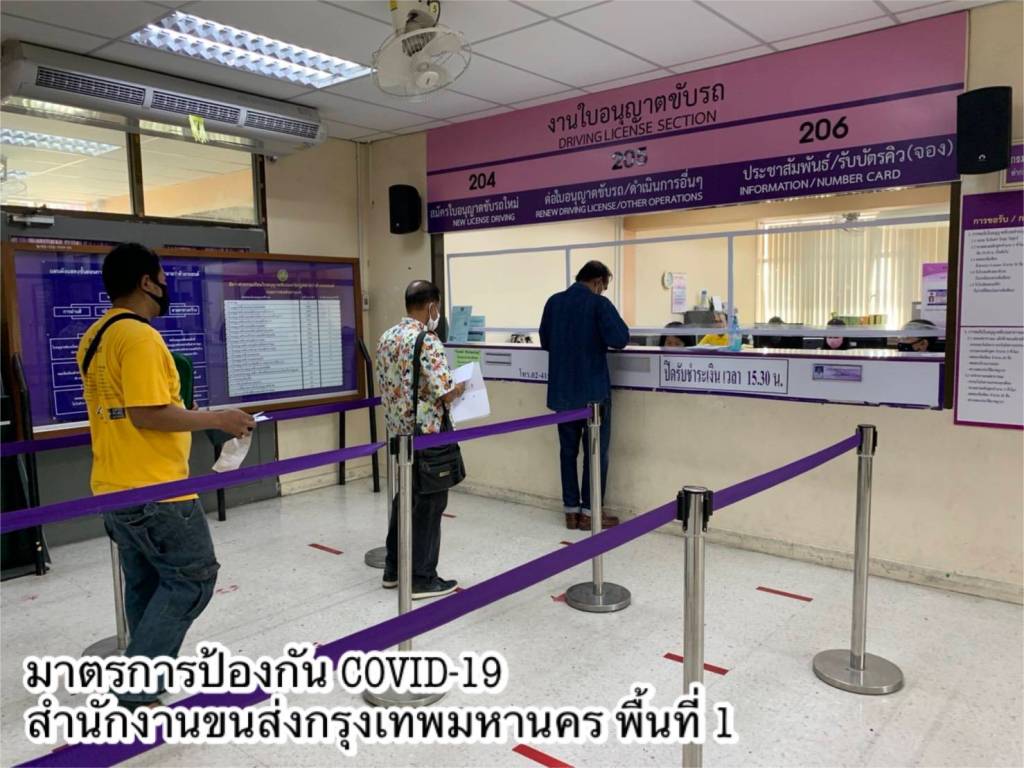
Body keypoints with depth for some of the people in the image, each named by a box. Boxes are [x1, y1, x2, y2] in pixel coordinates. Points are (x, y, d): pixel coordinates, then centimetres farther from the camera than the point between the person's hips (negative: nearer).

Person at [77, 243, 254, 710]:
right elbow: (148, 413, -24)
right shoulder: (140, 336, -19)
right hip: (153, 490, -10)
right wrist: (217, 419, -16)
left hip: (114, 488, 10)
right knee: (194, 577, 1)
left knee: (146, 583, 17)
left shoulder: (94, 337, 12)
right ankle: (137, 689, 3)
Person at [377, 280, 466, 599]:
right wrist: (462, 386, -2)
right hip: (426, 436, -8)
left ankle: (394, 569, 27)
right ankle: (422, 579, 11)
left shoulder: (386, 338, 7)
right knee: (428, 505, 2)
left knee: (402, 499, 18)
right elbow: (445, 394, -22)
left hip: (397, 433, 8)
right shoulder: (428, 342, -19)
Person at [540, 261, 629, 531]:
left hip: (562, 391, 5)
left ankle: (571, 510, 17)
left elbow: (545, 341, 15)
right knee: (596, 450, 6)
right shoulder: (599, 304, -11)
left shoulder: (553, 302, 5)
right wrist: (599, 338, 1)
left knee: (568, 450, 12)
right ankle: (589, 512, 10)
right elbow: (620, 338, -20)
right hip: (593, 390, -5)